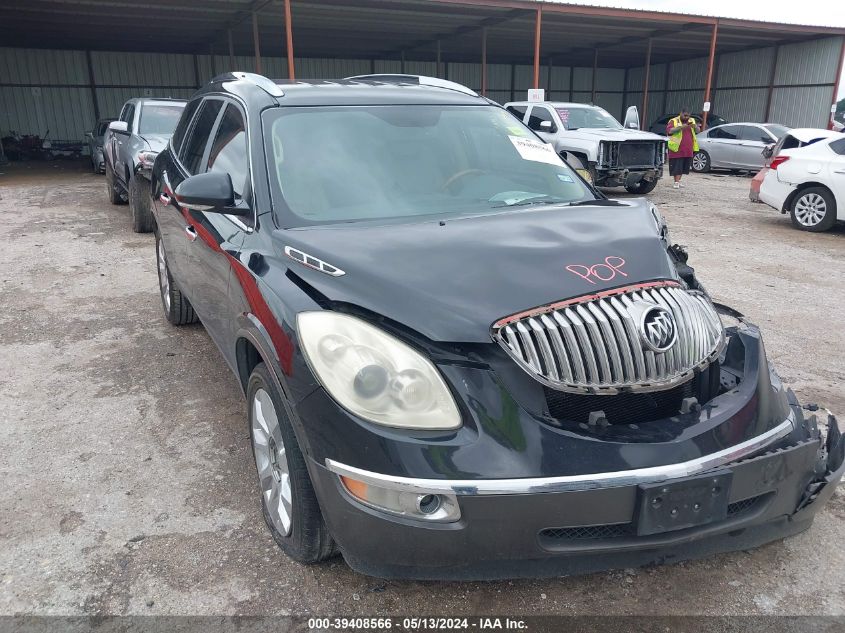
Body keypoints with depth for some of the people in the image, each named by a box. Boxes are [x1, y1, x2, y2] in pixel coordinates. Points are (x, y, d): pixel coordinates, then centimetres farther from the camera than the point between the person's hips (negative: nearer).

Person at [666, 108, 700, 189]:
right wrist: (680, 127, -25)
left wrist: (694, 126, -9)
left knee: (683, 167, 9)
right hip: (677, 149, -5)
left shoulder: (692, 121, 17)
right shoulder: (674, 121, 0)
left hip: (688, 150, 5)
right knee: (677, 167, -7)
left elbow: (698, 130, 13)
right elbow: (669, 131, -16)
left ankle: (678, 181, 18)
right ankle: (676, 182, -5)